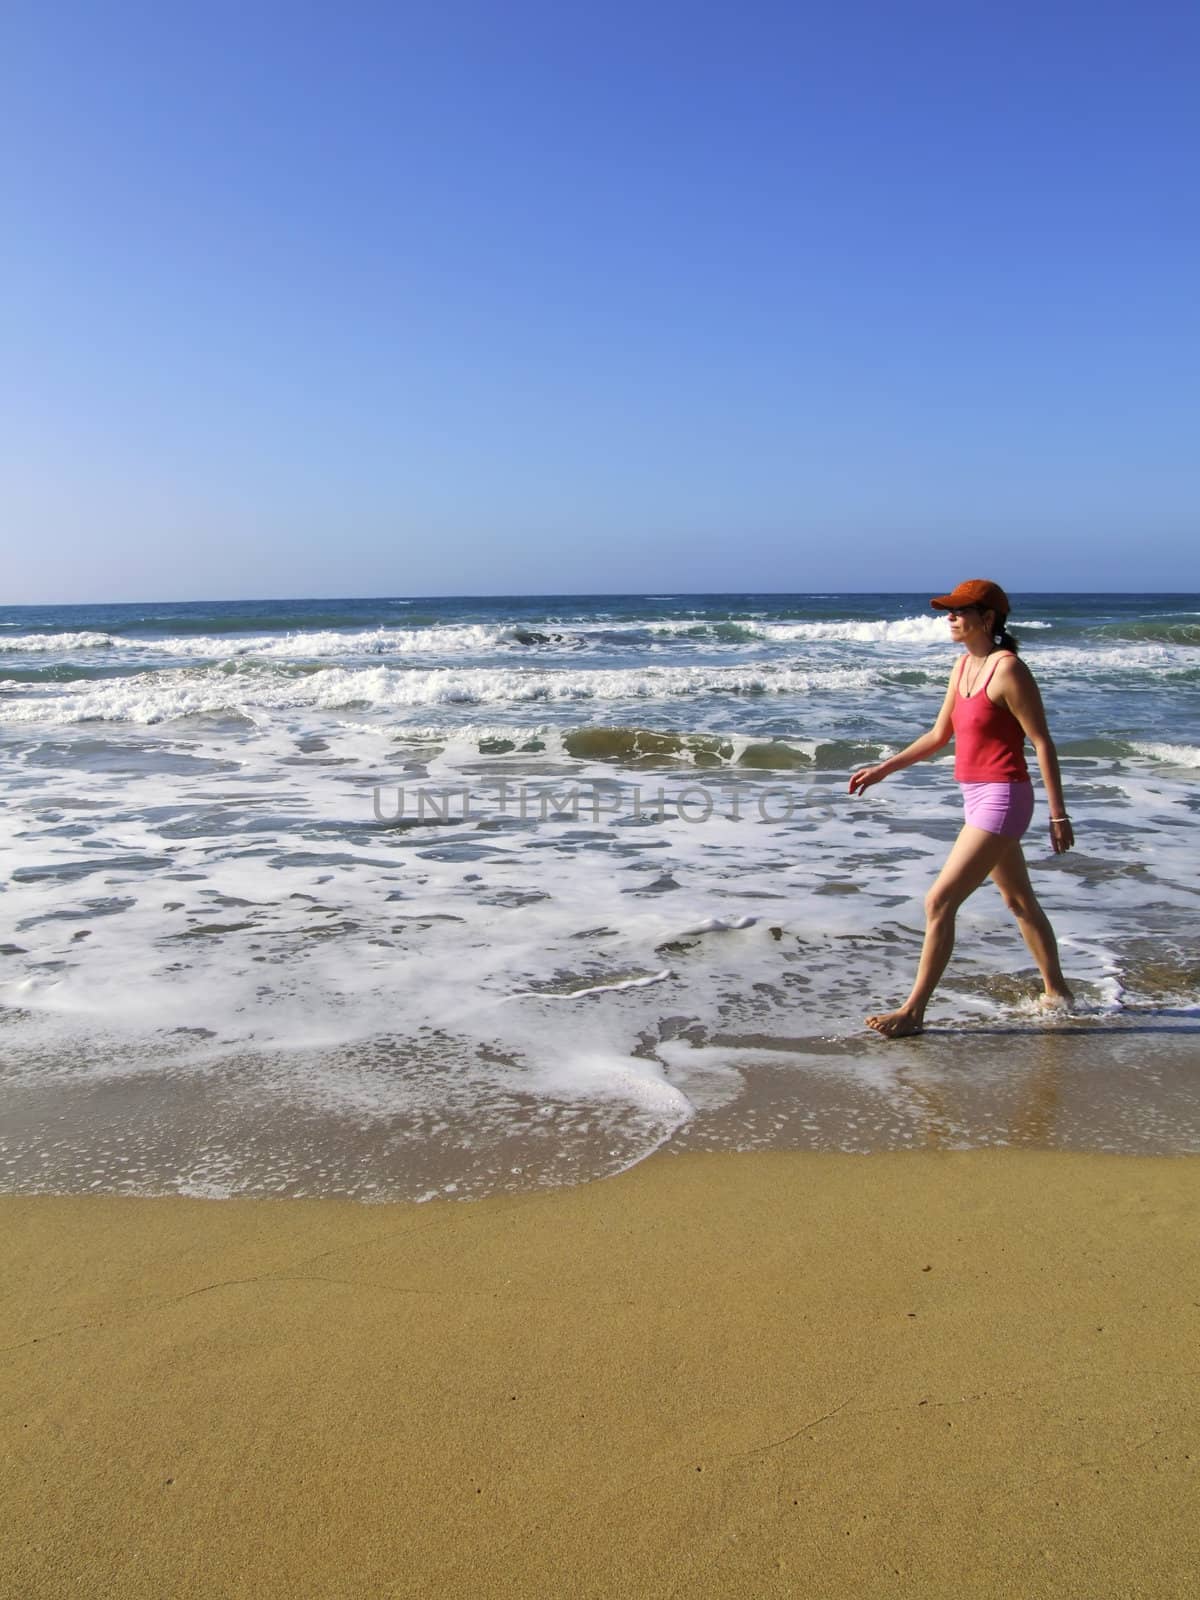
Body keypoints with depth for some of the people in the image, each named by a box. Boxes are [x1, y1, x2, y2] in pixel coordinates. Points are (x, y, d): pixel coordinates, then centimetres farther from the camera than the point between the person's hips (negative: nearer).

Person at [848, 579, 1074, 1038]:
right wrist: (883, 769, 14)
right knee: (1019, 900, 21)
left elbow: (1042, 743, -15)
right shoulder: (964, 665, 9)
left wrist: (1058, 815, -15)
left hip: (1001, 800, -9)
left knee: (939, 901, -10)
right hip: (977, 798, 9)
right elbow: (940, 734, 17)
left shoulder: (1008, 669, -16)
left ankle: (913, 1012, -2)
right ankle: (1057, 991, 37)